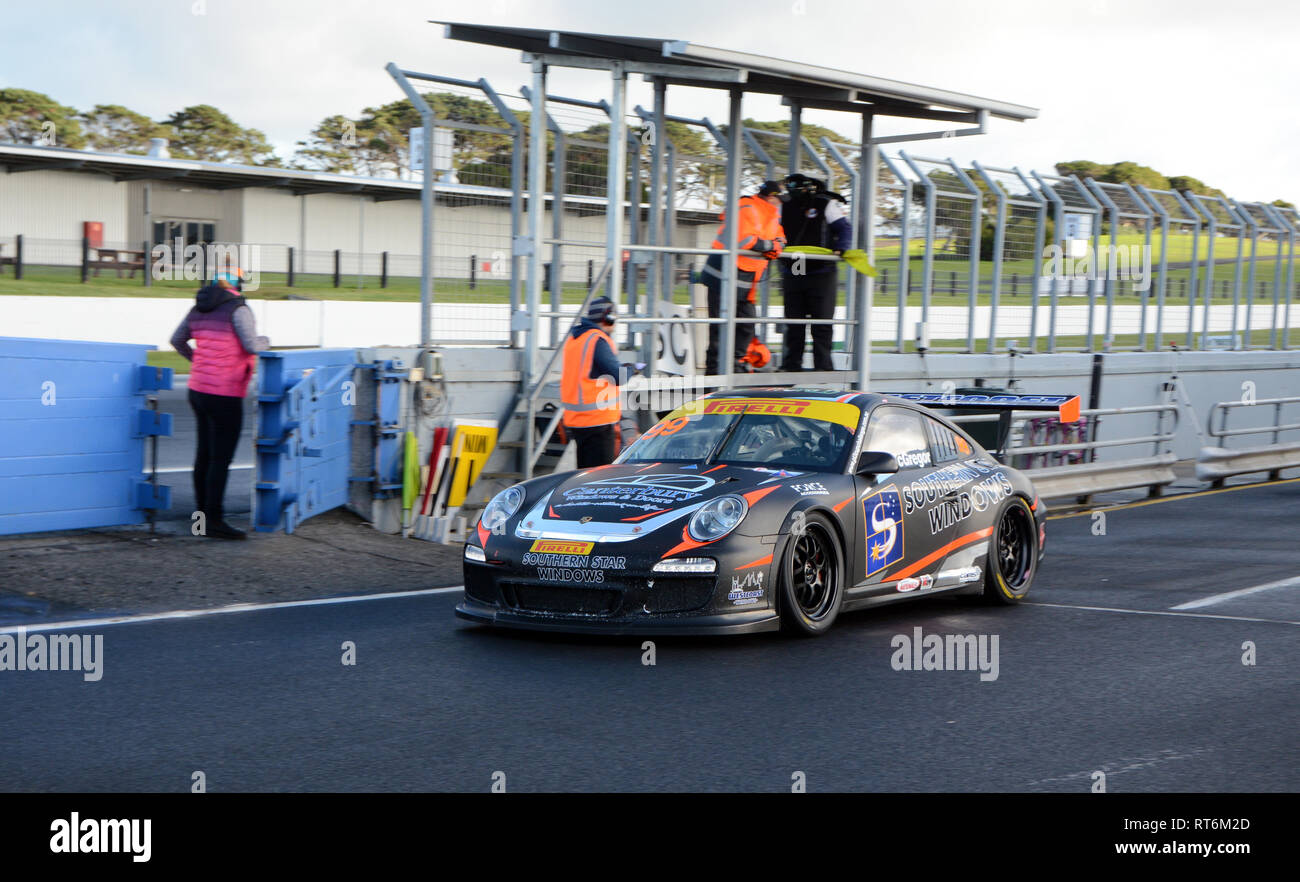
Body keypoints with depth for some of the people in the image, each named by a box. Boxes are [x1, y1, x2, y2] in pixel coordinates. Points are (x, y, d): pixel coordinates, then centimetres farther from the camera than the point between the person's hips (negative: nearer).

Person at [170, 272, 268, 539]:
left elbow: (177, 340, 21)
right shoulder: (237, 308, -12)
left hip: (198, 389, 8)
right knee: (221, 458, -4)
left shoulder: (199, 308, 11)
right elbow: (252, 345, -17)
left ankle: (203, 512, 21)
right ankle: (214, 521, -3)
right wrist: (266, 341, 5)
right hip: (225, 394, -8)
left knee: (204, 454, 14)